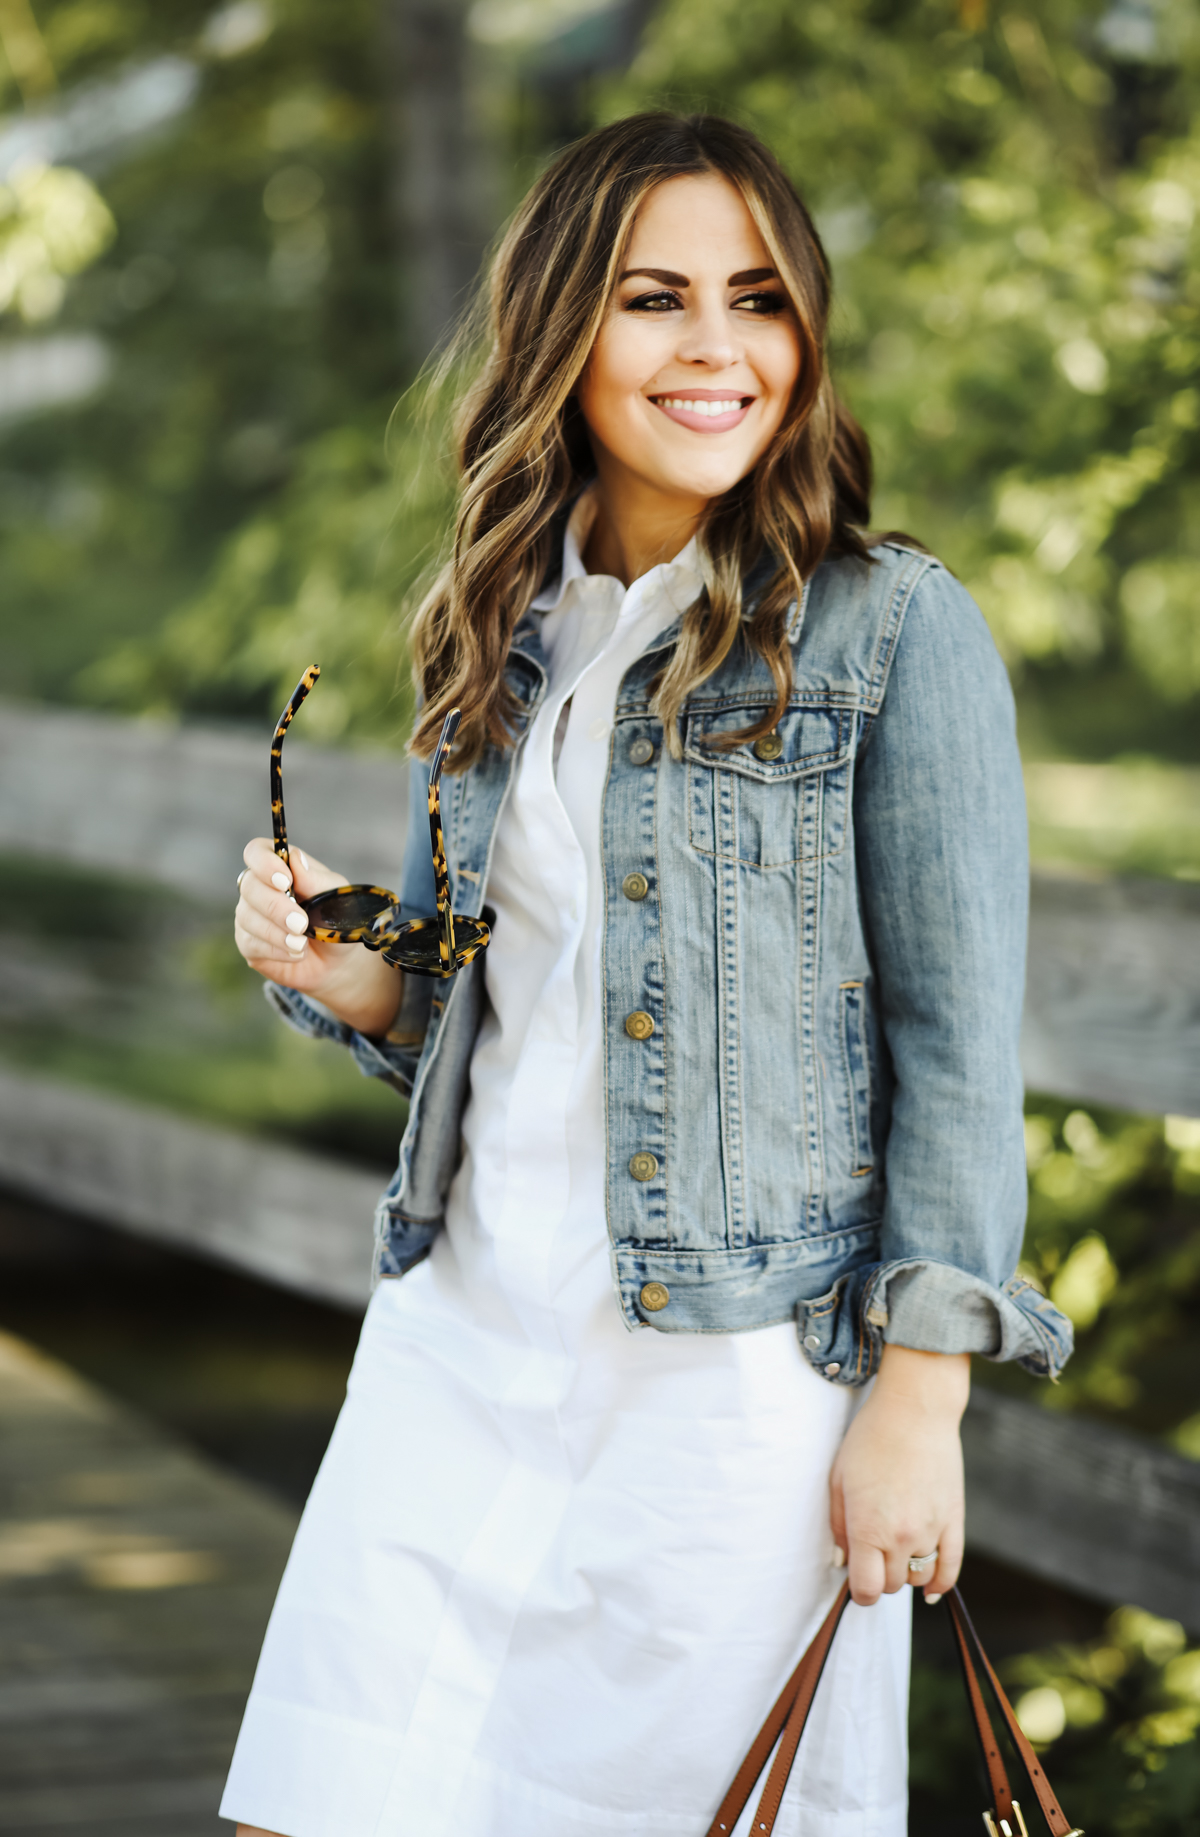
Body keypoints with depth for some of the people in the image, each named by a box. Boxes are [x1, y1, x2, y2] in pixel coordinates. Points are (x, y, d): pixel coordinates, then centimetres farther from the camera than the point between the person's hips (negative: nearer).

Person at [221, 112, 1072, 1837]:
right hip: (465, 1336, 5)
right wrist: (334, 967, -3)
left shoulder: (894, 631, -7)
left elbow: (960, 1039, -8)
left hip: (745, 1369, -5)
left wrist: (920, 1396, -13)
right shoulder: (508, 633, 10)